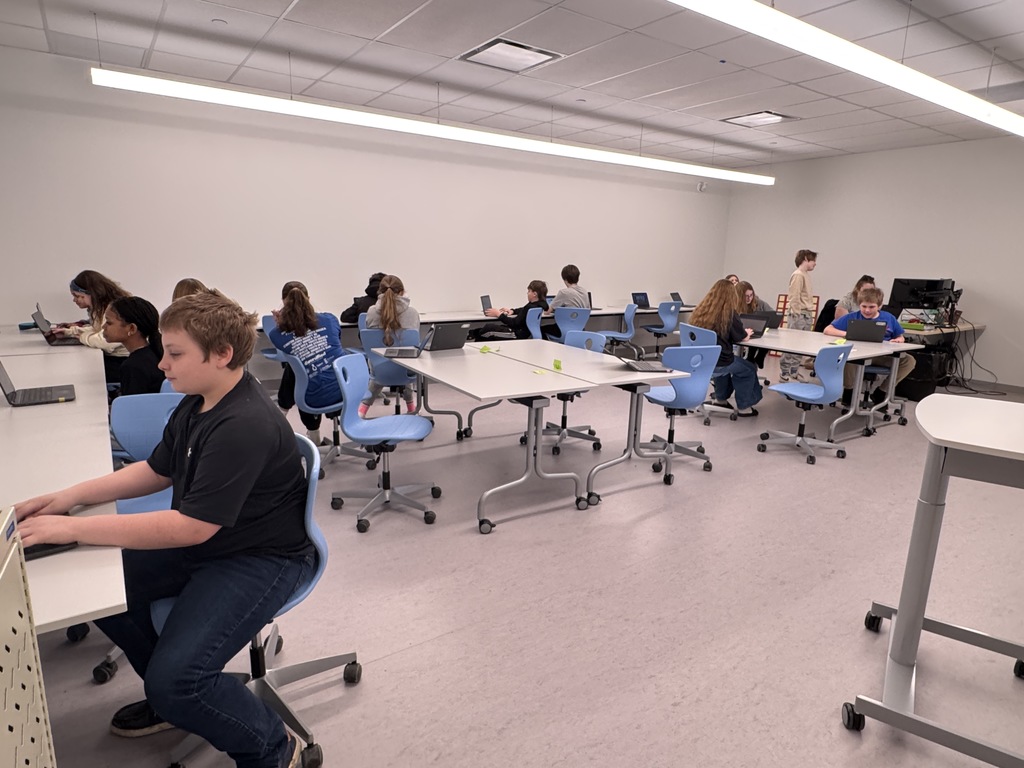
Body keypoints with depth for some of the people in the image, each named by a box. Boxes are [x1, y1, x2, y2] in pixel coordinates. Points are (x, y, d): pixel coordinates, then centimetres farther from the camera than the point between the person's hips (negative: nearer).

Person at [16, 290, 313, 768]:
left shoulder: (246, 425, -29)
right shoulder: (196, 404, 1)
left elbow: (191, 526, -30)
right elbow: (156, 471, 14)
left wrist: (73, 529, -24)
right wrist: (73, 495, 1)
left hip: (263, 559, -10)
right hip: (199, 542, 10)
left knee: (176, 680, -20)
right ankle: (172, 698, 28)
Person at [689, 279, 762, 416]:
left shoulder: (700, 310, 2)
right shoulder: (729, 313, -11)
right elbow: (743, 338, 1)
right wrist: (747, 332, 24)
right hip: (716, 363, -5)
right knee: (749, 370, 23)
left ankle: (721, 399, 43)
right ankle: (743, 408, 28)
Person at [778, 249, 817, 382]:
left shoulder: (806, 274, 16)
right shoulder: (798, 275, -12)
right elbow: (794, 298, -16)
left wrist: (809, 315, 17)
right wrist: (796, 315, -18)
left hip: (807, 315, 9)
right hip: (798, 315, -9)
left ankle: (793, 372, 17)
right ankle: (784, 374, -3)